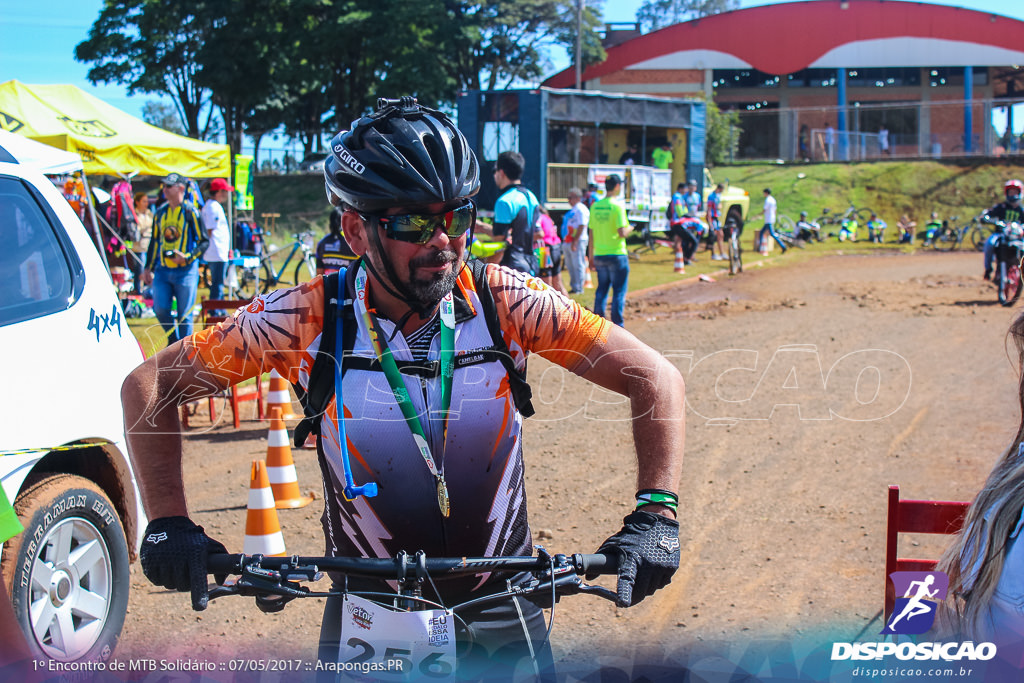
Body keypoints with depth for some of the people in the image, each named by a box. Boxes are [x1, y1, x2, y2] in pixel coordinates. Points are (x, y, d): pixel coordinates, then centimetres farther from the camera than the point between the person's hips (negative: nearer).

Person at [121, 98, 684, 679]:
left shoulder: (504, 303, -15)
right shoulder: (311, 317, -16)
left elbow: (656, 377, -12)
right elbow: (150, 385, -8)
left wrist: (656, 513, -25)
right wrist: (168, 523, -19)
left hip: (501, 609, 1)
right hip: (368, 610, 0)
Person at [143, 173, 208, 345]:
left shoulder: (190, 212, -4)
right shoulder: (160, 213, 12)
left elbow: (204, 241, -4)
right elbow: (155, 241, 20)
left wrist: (188, 258, -18)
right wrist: (148, 268, 17)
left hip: (185, 271, -5)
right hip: (163, 270, 5)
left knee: (184, 315, -2)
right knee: (160, 309, -3)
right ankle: (173, 339, 21)